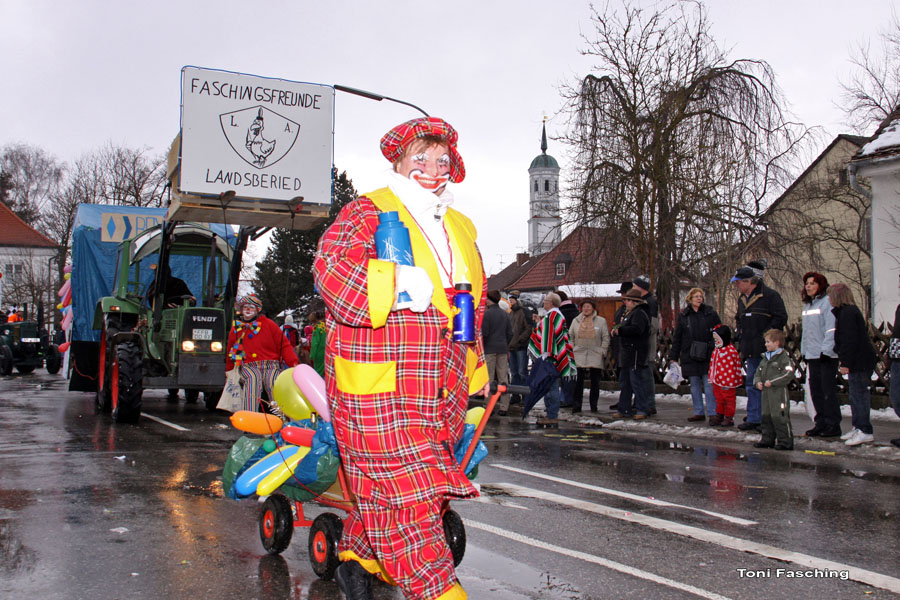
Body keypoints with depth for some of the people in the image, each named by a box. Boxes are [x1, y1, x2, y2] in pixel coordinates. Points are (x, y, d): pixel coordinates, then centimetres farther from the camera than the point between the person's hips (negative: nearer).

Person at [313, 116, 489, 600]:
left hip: (443, 394, 7)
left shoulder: (460, 229, 21)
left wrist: (475, 369, 31)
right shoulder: (364, 214, 0)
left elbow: (475, 308, 30)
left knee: (384, 491, 13)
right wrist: (396, 282, -26)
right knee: (406, 493, -6)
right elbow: (331, 270, -18)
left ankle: (358, 556, 35)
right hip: (377, 391, -6)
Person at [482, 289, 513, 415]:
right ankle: (504, 407, 7)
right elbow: (510, 333, 12)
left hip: (489, 349, -6)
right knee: (503, 378, 7)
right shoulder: (505, 314, 11)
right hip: (502, 349, 6)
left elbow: (484, 333, -14)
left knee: (489, 379, -2)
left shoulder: (487, 314, -9)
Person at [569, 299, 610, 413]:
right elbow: (571, 337, 14)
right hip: (579, 356, 1)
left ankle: (593, 405, 13)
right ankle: (576, 405, 3)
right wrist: (573, 350, 5)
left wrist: (602, 352, -3)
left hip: (595, 356, -1)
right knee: (578, 381, -2)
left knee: (595, 382, 4)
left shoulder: (601, 321, 3)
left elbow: (606, 338, 4)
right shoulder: (576, 321, 10)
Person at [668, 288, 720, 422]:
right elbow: (677, 338, 11)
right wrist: (673, 357, 7)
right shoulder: (683, 315, 10)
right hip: (690, 356, 3)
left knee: (709, 385, -6)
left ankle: (712, 413, -3)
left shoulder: (710, 313, 4)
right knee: (694, 386, 7)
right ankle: (699, 412, 15)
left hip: (708, 356, -3)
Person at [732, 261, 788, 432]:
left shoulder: (770, 296, -9)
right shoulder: (742, 298, 16)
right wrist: (738, 334, 14)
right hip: (750, 350, 8)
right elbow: (738, 319, 30)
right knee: (752, 384, 10)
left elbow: (781, 318, -12)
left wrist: (765, 335, -16)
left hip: (766, 349, -8)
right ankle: (754, 419, 17)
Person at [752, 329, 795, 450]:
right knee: (766, 416, 13)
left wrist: (772, 382, -19)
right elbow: (758, 372, 21)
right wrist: (757, 382, 1)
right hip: (766, 393, 8)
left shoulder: (783, 357, -10)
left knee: (780, 417, -8)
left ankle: (785, 441, -1)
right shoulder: (765, 357, 16)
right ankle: (767, 439, 23)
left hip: (779, 392, -8)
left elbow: (789, 374, -18)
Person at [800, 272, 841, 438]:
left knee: (828, 390, -4)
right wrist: (804, 350, 17)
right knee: (815, 390, 9)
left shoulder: (828, 302, -9)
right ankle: (821, 423, 16)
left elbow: (831, 329, -15)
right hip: (812, 355, 8)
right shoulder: (807, 305, 17)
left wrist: (826, 349, -18)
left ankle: (833, 425, 3)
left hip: (827, 355, -8)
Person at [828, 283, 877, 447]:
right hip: (858, 361, 11)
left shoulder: (848, 313, -16)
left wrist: (845, 362, -19)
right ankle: (858, 427, 23)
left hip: (859, 362, -11)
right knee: (856, 394, 15)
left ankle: (865, 431, -4)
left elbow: (850, 341, -21)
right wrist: (843, 359, 22)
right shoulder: (846, 311, 16)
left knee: (859, 393, -7)